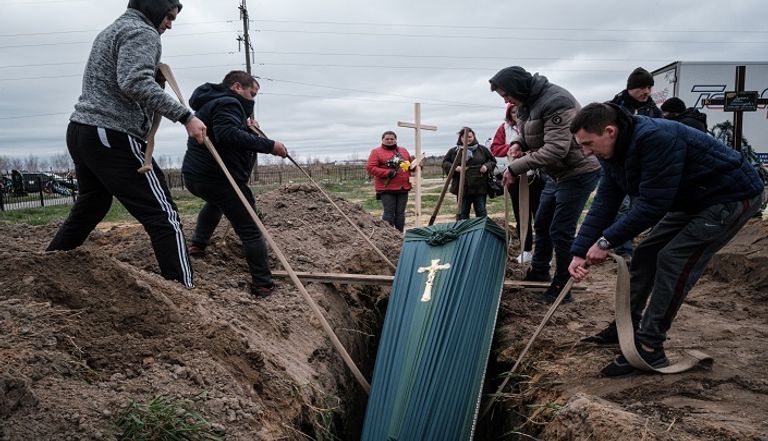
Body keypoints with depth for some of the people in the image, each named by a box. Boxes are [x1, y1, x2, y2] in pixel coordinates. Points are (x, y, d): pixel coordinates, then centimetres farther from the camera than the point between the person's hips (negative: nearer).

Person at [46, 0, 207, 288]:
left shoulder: (111, 30, 25)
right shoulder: (143, 32, -5)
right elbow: (136, 82, -22)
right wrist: (184, 116, -24)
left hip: (79, 131, 10)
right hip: (113, 138, -10)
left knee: (88, 209, 24)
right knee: (164, 218, -10)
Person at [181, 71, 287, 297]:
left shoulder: (211, 102, 23)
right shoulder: (227, 103, -11)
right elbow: (228, 134, -29)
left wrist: (245, 126, 17)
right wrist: (268, 145, -29)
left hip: (194, 175, 10)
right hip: (219, 177, -10)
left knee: (216, 201, 42)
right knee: (250, 230, -6)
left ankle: (198, 244, 41)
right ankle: (263, 284, -6)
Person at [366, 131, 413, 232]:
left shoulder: (403, 150, 17)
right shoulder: (376, 152, 1)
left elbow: (410, 164, 27)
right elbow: (370, 167, -9)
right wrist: (388, 172, -16)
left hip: (403, 188, 5)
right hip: (387, 189, -5)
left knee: (400, 213, 10)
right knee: (389, 213, -5)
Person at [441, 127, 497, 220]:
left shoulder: (482, 149, 7)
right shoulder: (454, 151, 5)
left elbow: (493, 161, 14)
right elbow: (445, 163, 6)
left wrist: (487, 166, -7)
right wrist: (455, 168, -11)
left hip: (480, 187, 0)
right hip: (462, 188, 0)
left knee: (481, 212, 6)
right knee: (462, 213, 6)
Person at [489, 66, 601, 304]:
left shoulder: (555, 102, -26)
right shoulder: (526, 103, 3)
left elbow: (555, 149, -32)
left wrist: (516, 167, -30)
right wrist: (518, 144, -6)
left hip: (578, 172, -10)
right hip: (556, 174, 10)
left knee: (560, 231, -6)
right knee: (541, 224, 18)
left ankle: (562, 288, 9)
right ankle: (538, 272, 36)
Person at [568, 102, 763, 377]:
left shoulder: (656, 138, -33)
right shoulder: (614, 153, -4)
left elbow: (652, 204, -33)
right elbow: (604, 204, -4)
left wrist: (606, 241, -26)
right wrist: (580, 252, -11)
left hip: (733, 196, -9)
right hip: (692, 200, 9)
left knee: (673, 261, -16)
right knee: (646, 253, 6)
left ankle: (649, 350, -10)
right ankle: (627, 326, 19)